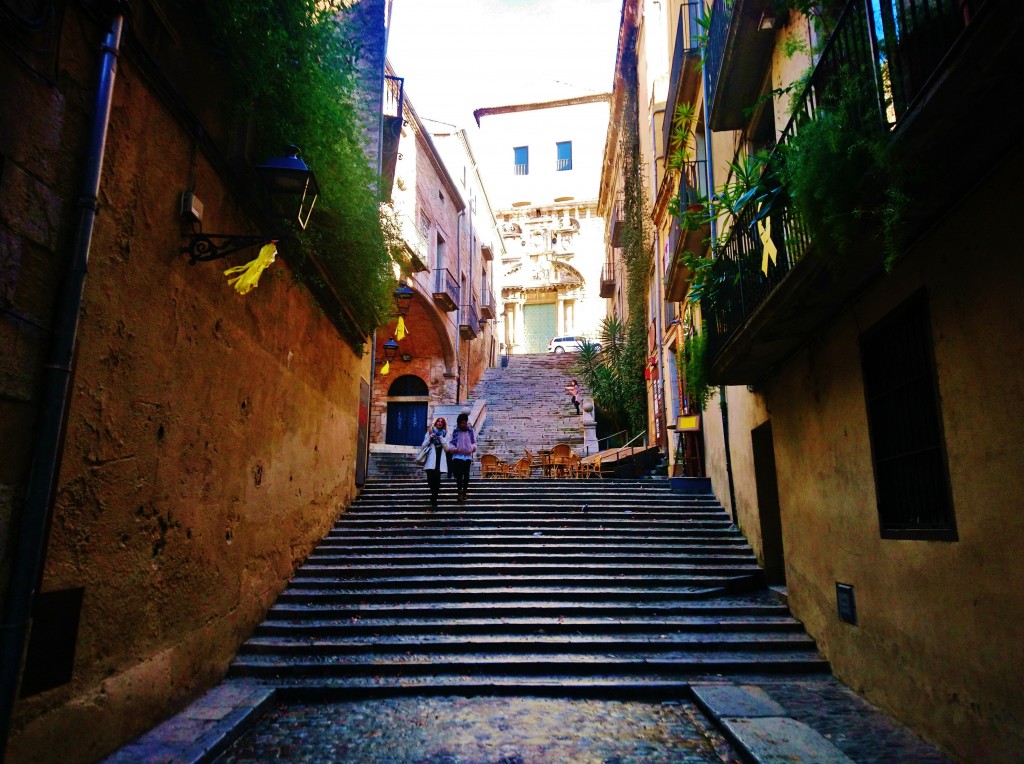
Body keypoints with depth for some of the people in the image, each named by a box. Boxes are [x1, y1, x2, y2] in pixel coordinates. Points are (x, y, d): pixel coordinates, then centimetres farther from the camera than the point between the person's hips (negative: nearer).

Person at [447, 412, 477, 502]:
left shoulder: (471, 431, 5)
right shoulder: (455, 431, 1)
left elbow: (474, 442, 12)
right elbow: (450, 442, 3)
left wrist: (473, 447, -9)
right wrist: (453, 448, -16)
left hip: (468, 456, 1)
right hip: (457, 456, -1)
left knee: (466, 475, 6)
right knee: (458, 474, -10)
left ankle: (464, 491, 17)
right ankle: (460, 490, -3)